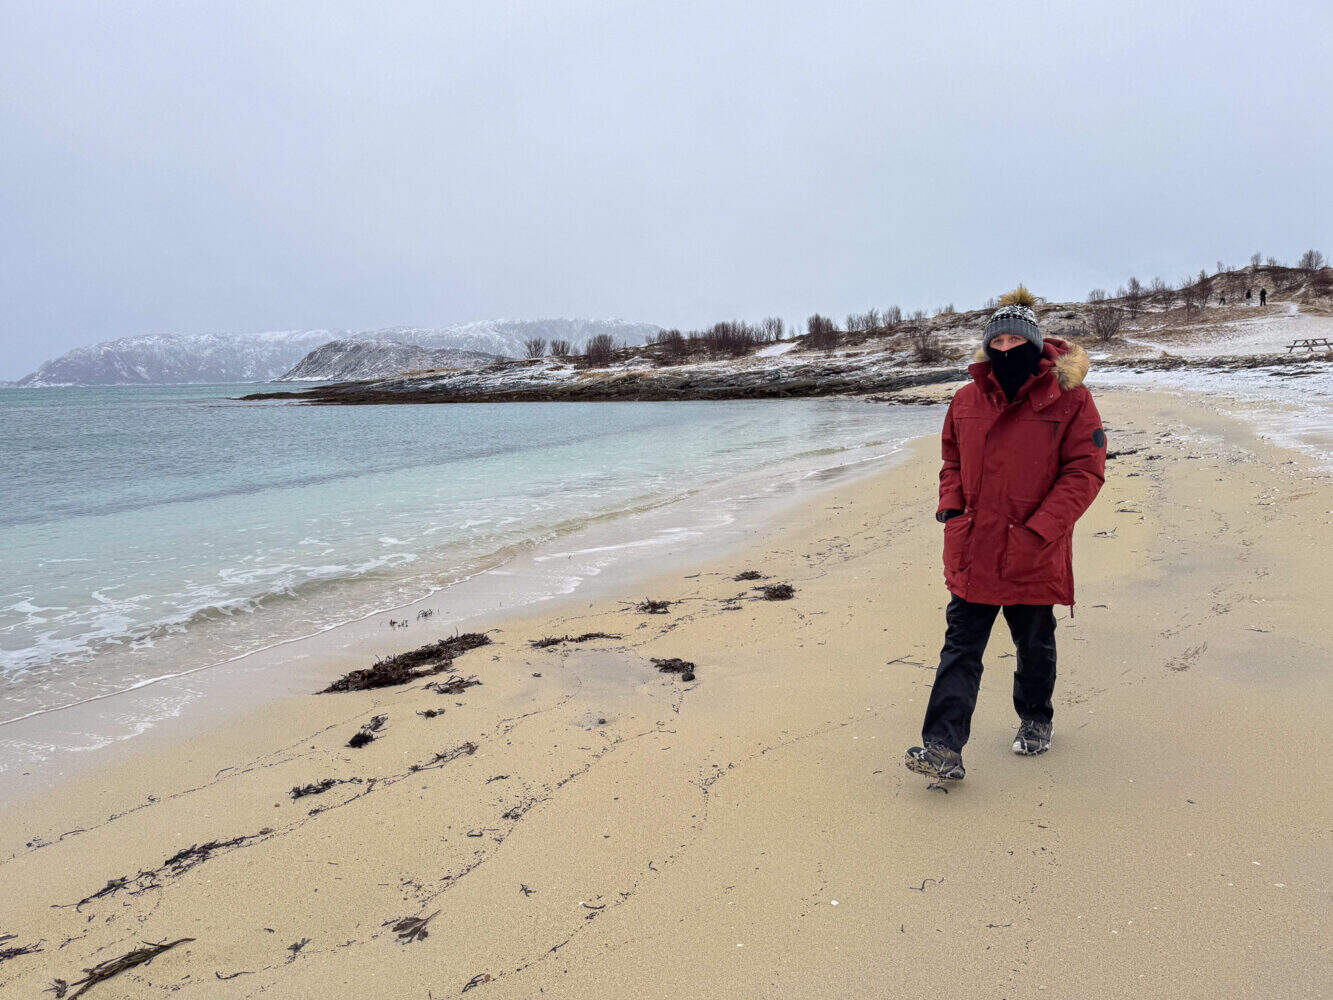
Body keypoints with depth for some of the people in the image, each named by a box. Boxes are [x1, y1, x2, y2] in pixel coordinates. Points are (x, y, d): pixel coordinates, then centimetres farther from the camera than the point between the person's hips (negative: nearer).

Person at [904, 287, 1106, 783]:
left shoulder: (1068, 399, -7)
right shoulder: (967, 400, 5)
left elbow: (1085, 470, -9)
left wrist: (1039, 531, -17)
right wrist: (951, 504, 1)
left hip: (1034, 555, -2)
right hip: (972, 551, 3)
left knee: (1034, 645, 17)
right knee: (960, 648, -2)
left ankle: (1035, 720, 42)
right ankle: (943, 749, -3)